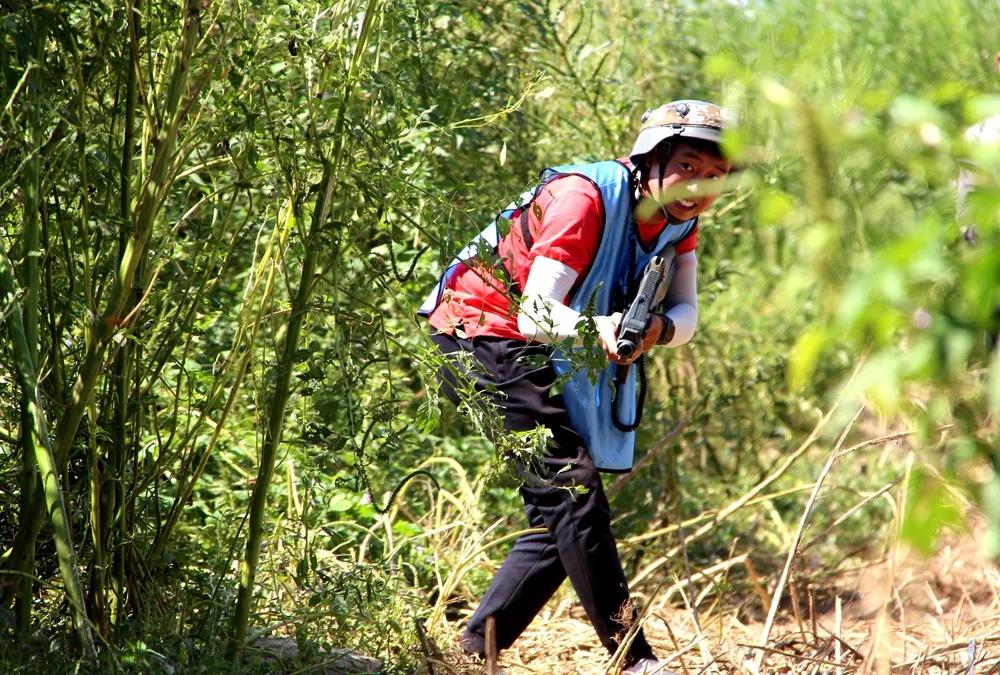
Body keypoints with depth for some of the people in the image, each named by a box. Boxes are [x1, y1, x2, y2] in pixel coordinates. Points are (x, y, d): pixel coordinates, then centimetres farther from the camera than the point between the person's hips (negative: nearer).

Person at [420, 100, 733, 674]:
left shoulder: (680, 222, -2)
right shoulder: (585, 198, -26)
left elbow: (686, 314, -8)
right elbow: (535, 312, -32)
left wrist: (660, 328, -32)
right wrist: (595, 328, -52)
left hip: (547, 361, 9)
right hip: (485, 337, -9)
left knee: (560, 518, 6)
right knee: (574, 490, -19)